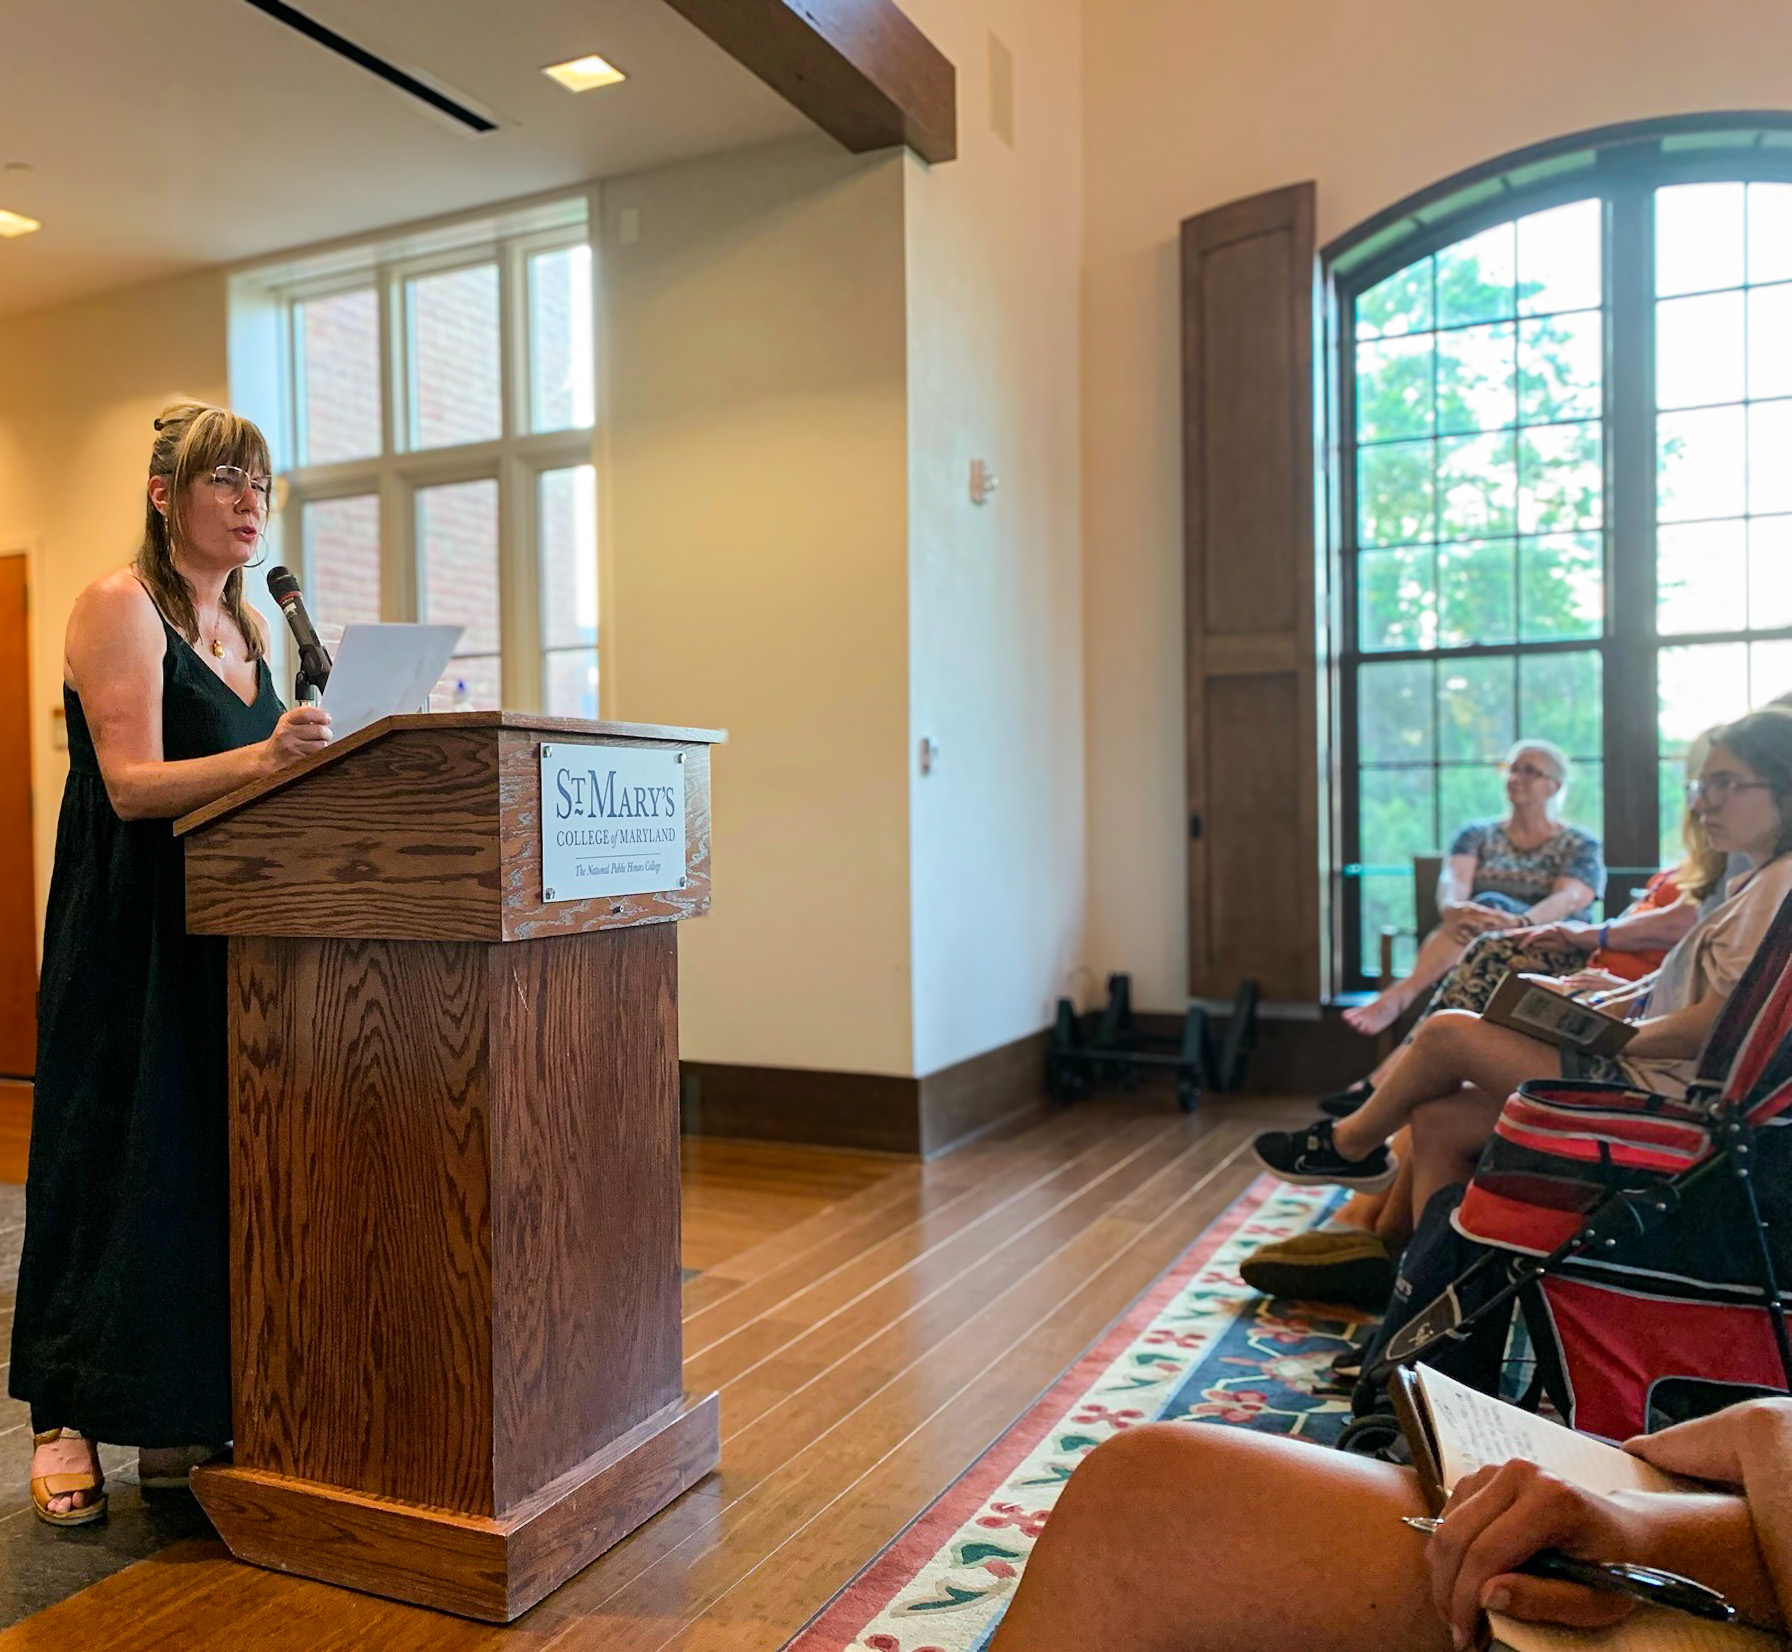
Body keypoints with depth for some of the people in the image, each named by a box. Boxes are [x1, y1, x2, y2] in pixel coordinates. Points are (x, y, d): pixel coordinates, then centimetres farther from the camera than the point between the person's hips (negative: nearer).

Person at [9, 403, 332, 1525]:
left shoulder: (251, 626, 14)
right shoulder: (118, 606, -8)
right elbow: (133, 783, -19)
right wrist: (262, 758, -32)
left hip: (225, 929, 7)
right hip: (129, 933, -7)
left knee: (210, 1160, 8)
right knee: (110, 1161, -2)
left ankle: (175, 1417, 19)